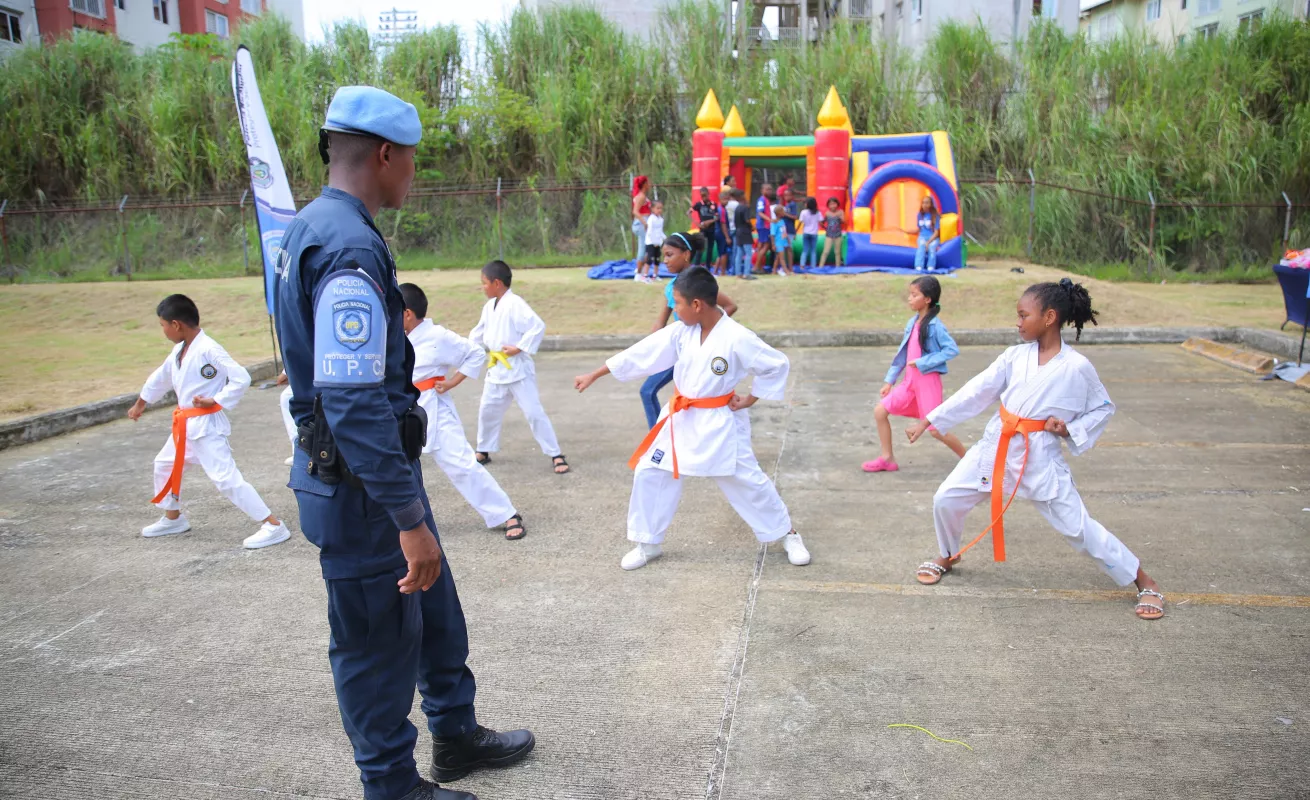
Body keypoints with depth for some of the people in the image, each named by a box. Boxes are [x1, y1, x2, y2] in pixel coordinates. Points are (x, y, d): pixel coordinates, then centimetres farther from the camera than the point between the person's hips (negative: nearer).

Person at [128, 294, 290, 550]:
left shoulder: (209, 350, -21)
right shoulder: (179, 350, 8)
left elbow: (241, 378, -25)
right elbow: (161, 377, 26)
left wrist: (216, 401, -19)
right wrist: (140, 403, 38)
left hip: (207, 426, -10)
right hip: (186, 425, 10)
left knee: (226, 478, -15)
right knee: (164, 465, 25)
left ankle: (273, 526, -14)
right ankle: (173, 519, 45)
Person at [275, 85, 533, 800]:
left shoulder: (313, 227, 9)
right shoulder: (351, 248, -24)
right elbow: (355, 404, -30)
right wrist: (409, 519, -27)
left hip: (369, 471, 10)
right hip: (361, 490, -10)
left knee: (434, 605, 23)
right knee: (377, 641, 8)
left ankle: (455, 736, 42)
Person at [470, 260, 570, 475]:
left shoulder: (515, 304, -18)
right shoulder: (489, 307, 8)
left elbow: (538, 326, -25)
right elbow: (479, 333, 20)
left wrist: (520, 347, -23)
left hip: (518, 368, -8)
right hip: (497, 368, 8)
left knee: (533, 411, -7)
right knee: (487, 410, 17)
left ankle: (556, 455, 1)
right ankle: (484, 451, 35)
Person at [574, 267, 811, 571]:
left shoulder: (737, 339, -21)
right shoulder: (681, 332, -7)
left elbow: (777, 364, -12)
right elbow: (642, 354, -2)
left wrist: (750, 399, -8)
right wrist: (594, 375, 0)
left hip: (720, 422, -5)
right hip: (681, 418, 5)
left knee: (747, 480, 4)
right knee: (649, 473, 4)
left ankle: (788, 535, 26)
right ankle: (648, 544, 21)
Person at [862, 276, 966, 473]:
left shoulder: (934, 325, -14)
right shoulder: (912, 323, 7)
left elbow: (952, 349, -21)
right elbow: (903, 353, 12)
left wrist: (923, 362, -22)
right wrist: (889, 381, 12)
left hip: (928, 381, -7)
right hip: (910, 381, 7)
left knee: (936, 429, -4)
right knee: (880, 411, 1)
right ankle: (887, 459, 12)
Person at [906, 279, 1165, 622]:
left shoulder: (1077, 367, -10)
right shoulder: (1015, 356, -1)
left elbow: (1104, 408, 3)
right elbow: (975, 392, 1)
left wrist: (1071, 429, -15)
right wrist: (928, 421, -1)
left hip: (1040, 458, -4)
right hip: (996, 447, 4)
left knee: (1076, 526, -3)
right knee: (946, 500, 1)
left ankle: (1144, 581, 17)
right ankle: (948, 556, 31)